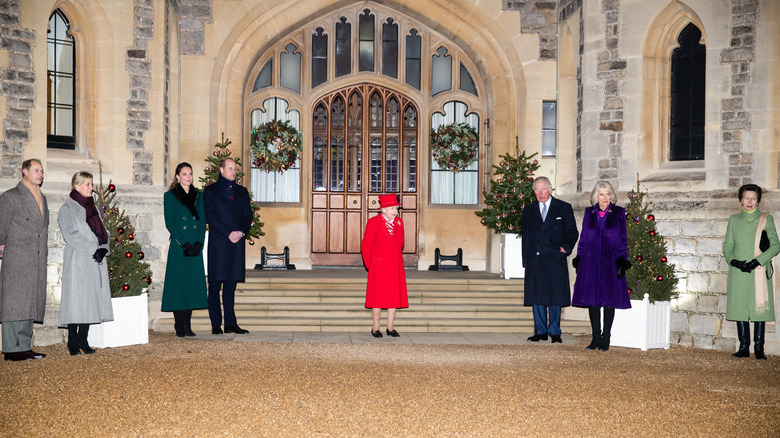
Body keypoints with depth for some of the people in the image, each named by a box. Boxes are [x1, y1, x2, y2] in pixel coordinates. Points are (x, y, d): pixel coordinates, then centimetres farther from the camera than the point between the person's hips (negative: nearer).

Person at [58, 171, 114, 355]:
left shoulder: (92, 207, 20)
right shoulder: (68, 209, -2)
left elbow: (103, 231, 16)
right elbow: (71, 235, -12)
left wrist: (103, 248, -3)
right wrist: (93, 249, -18)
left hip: (96, 260, 7)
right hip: (78, 260, -7)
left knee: (91, 299, 3)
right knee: (77, 299, -9)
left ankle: (83, 340, 7)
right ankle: (73, 342, -5)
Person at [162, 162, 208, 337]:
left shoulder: (198, 195, 14)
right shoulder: (170, 196, 2)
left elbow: (203, 221, 10)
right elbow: (169, 223, -5)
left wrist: (199, 243, -5)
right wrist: (184, 243, -13)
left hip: (196, 246, 4)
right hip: (178, 247, -4)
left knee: (193, 284, 4)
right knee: (179, 285, -4)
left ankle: (188, 326, 10)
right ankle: (180, 327, 1)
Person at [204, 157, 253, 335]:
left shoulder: (242, 191, 17)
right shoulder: (210, 191, 4)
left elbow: (248, 216, 11)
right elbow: (210, 216, -5)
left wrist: (241, 232, -7)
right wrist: (228, 233, -12)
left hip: (237, 242, 4)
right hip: (217, 243, -3)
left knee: (231, 285, 6)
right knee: (215, 285, -1)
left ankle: (231, 323, 7)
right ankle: (216, 324, 3)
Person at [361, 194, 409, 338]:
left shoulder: (399, 223, 9)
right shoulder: (373, 222, -5)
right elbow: (365, 245, -1)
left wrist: (397, 260, 16)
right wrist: (370, 265, 2)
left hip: (396, 267, 5)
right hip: (379, 266, -5)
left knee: (394, 296, 4)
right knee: (378, 297, -1)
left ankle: (390, 328, 12)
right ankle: (375, 328, 8)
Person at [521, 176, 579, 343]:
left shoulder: (564, 208, 6)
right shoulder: (529, 210, 14)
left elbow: (572, 232, 7)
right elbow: (526, 235, 15)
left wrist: (566, 247, -10)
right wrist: (525, 259, 8)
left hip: (556, 258, -3)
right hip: (535, 259, 3)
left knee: (555, 296, -1)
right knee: (537, 296, 4)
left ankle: (554, 332, 7)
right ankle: (540, 331, 12)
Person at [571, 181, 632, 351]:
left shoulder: (618, 212, 4)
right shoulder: (589, 212, 10)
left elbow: (623, 239, 4)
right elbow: (583, 238, 12)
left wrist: (622, 260, -5)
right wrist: (579, 260, 5)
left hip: (610, 261, -2)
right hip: (591, 261, 2)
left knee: (609, 299, 0)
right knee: (592, 299, 2)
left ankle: (606, 338, 8)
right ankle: (596, 337, 10)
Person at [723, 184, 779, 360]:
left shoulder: (766, 219, 6)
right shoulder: (734, 220, 12)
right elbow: (727, 246, 14)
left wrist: (757, 261, -11)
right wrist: (733, 261, -6)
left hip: (760, 272, -2)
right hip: (738, 273, 2)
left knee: (760, 308, -3)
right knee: (740, 309, 1)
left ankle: (759, 348, 3)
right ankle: (744, 347, 8)